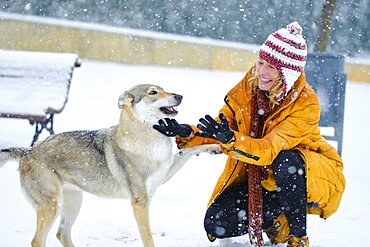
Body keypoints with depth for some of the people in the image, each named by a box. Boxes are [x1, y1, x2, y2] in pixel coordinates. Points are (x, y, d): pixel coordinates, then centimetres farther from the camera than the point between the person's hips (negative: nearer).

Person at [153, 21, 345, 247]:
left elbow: (269, 149, -37)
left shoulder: (306, 103, -26)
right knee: (216, 224, -10)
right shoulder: (248, 86, -10)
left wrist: (230, 139, -54)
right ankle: (277, 224, 15)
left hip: (313, 178, -5)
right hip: (261, 179, 5)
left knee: (286, 162, -40)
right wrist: (186, 134, -26)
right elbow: (223, 124, -7)